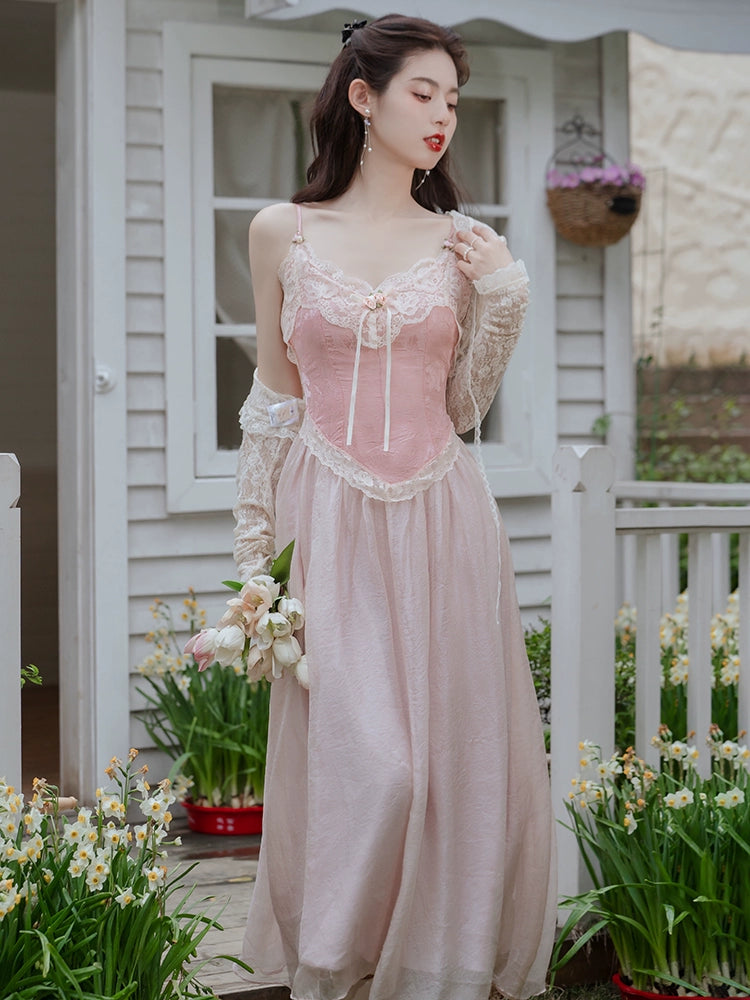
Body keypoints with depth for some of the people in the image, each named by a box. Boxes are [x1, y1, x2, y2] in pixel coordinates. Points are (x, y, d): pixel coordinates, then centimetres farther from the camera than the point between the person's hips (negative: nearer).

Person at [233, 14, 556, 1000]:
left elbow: (463, 407, 11)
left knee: (450, 761, 1)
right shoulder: (281, 233, 4)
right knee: (355, 765, -8)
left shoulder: (462, 245, 8)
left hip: (440, 527, 2)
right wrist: (255, 557, 5)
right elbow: (272, 403, 8)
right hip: (330, 524, -2)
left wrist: (501, 296, -1)